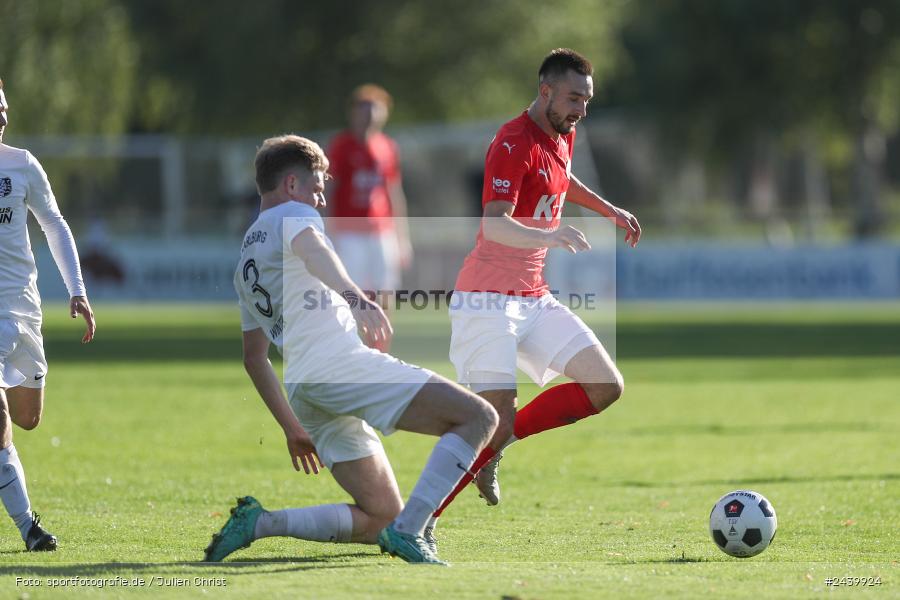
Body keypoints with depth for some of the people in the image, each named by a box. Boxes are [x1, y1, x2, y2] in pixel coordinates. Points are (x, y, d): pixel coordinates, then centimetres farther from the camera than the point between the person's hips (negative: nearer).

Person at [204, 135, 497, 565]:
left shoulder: (244, 263, 30)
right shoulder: (293, 215, 7)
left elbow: (253, 358, 31)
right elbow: (312, 250, -19)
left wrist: (291, 427, 34)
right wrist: (356, 298, -34)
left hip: (302, 391, 9)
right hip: (339, 364, -8)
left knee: (381, 520, 10)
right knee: (478, 417, -13)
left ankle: (259, 521, -4)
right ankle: (408, 532, -24)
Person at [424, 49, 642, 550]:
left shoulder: (563, 136, 9)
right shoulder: (514, 144, -18)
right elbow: (494, 226, -32)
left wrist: (611, 211, 32)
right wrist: (550, 235, -47)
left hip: (534, 297, 9)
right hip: (488, 300, -9)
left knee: (606, 387, -2)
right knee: (496, 422, -16)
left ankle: (499, 440, 8)